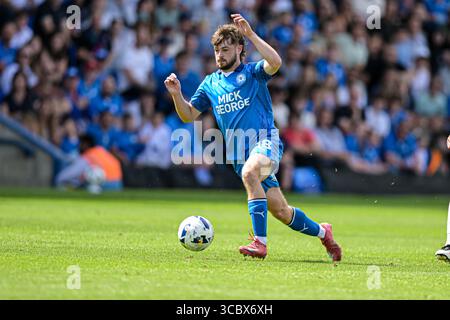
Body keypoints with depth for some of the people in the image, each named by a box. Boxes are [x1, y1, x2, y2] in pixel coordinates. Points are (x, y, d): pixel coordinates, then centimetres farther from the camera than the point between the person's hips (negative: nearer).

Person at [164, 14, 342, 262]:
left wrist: (250, 34, -21)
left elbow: (275, 63, -18)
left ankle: (260, 242, -40)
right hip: (239, 153, 5)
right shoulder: (210, 84, 17)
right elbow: (189, 115, 18)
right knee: (280, 211, 4)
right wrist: (176, 94, 0)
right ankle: (321, 231, 29)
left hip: (265, 141, -5)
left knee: (249, 172, -38)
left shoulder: (252, 72, 4)